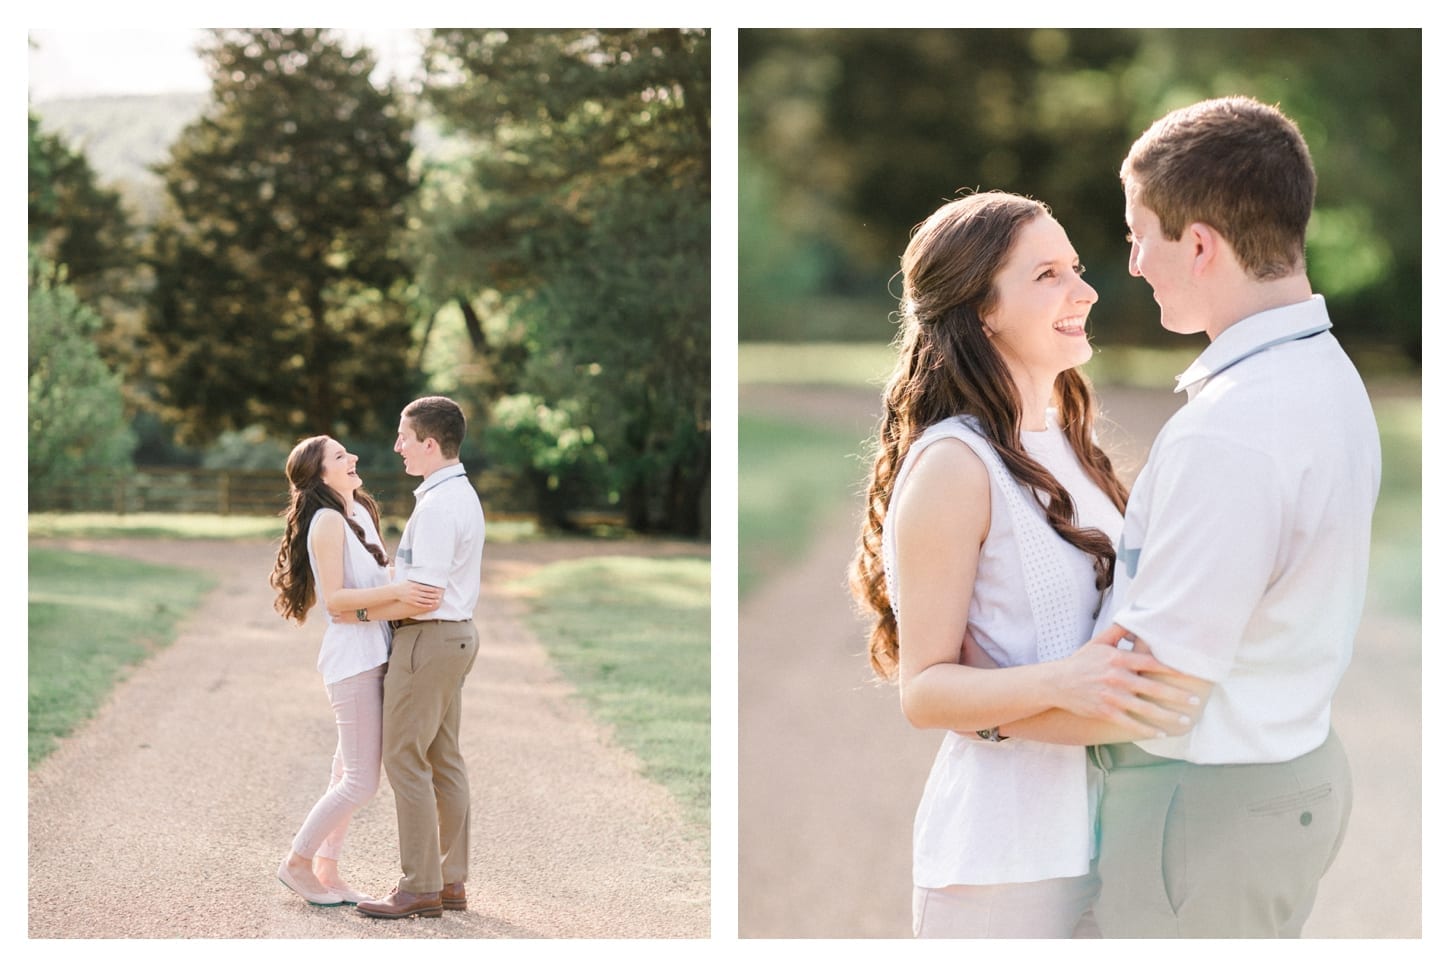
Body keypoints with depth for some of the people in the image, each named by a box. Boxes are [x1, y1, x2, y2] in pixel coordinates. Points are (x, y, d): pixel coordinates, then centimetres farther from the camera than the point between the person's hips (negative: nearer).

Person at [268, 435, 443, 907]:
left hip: (374, 652, 9)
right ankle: (297, 863, 7)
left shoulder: (359, 511, 13)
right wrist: (397, 591, -27)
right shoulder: (328, 521, -14)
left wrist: (413, 594, 4)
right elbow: (334, 596, -19)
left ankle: (327, 870, 21)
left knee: (351, 774, 13)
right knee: (361, 781, -6)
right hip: (353, 656, -9)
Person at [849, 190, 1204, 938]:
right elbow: (924, 689, -16)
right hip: (1006, 843, -7)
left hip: (1099, 821, 8)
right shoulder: (953, 464, -14)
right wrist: (1061, 684, -31)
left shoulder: (1065, 444, 9)